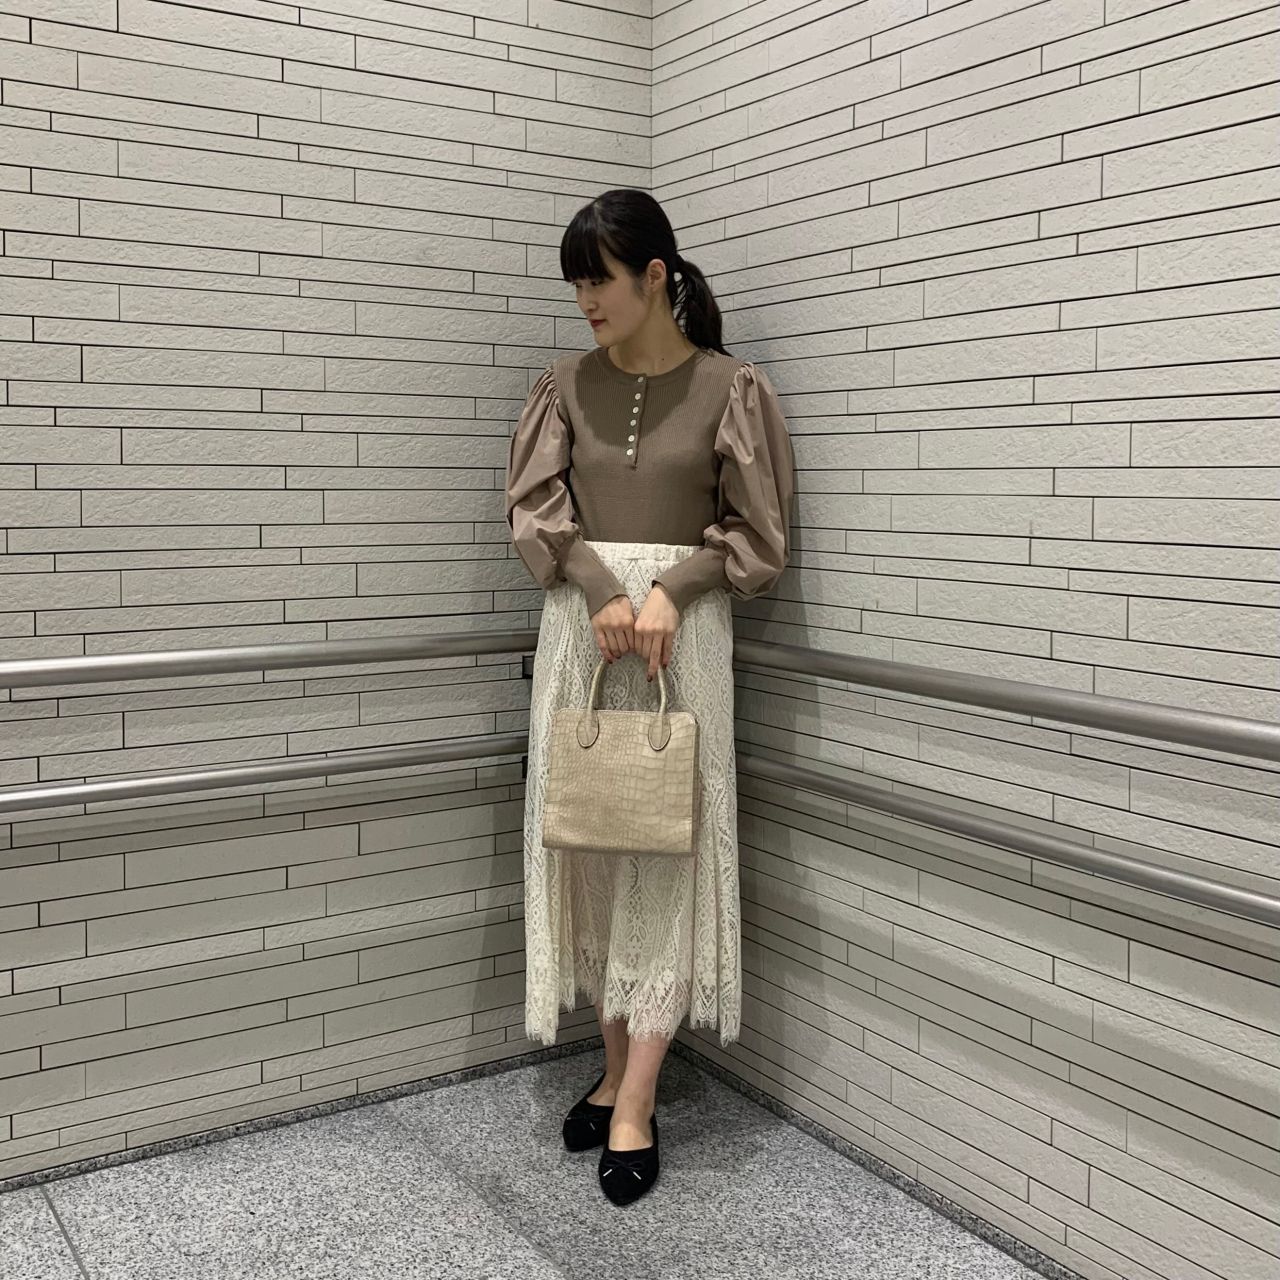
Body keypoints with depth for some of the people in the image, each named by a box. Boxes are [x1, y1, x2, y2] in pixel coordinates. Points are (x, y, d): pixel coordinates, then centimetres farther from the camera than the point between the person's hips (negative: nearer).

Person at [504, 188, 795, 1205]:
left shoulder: (729, 387, -2)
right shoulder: (567, 384, 8)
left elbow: (754, 531, -1)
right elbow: (537, 508, 2)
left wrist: (668, 591, -16)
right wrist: (604, 592, -15)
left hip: (683, 626, -3)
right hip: (579, 622, 4)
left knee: (665, 845, -3)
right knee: (586, 838, 6)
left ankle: (637, 1102, 4)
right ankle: (618, 1064, 22)